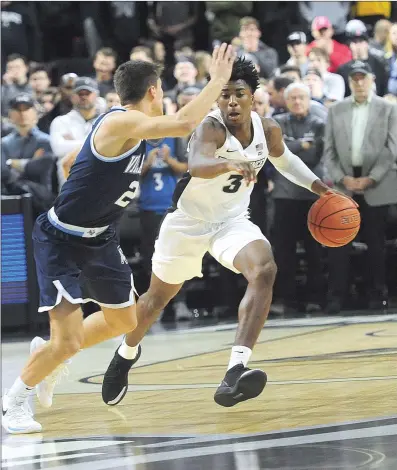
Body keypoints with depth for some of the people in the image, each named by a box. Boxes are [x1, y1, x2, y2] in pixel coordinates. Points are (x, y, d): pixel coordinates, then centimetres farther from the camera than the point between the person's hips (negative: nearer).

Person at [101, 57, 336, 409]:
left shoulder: (268, 130, -9)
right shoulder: (211, 128, -27)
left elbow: (283, 158, 16)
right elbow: (196, 165, -49)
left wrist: (316, 185, 3)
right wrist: (228, 165, -69)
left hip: (233, 221, 3)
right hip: (189, 220, -3)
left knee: (264, 271, -28)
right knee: (158, 298, 16)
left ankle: (235, 374, -38)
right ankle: (127, 353, 51)